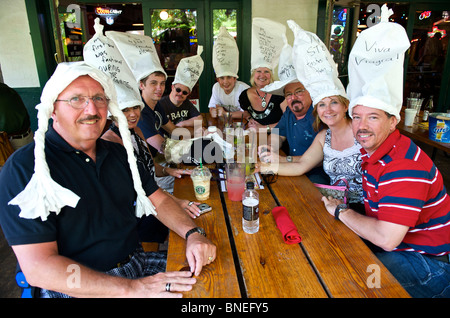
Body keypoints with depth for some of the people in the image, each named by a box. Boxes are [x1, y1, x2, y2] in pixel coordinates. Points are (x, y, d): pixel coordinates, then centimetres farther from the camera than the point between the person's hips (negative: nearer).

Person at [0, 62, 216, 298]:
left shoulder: (119, 153, 9)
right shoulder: (24, 168, -12)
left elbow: (158, 200, 8)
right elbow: (37, 267, -18)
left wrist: (193, 234, -11)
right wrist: (131, 289, -24)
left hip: (135, 261, 6)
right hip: (78, 288, -5)